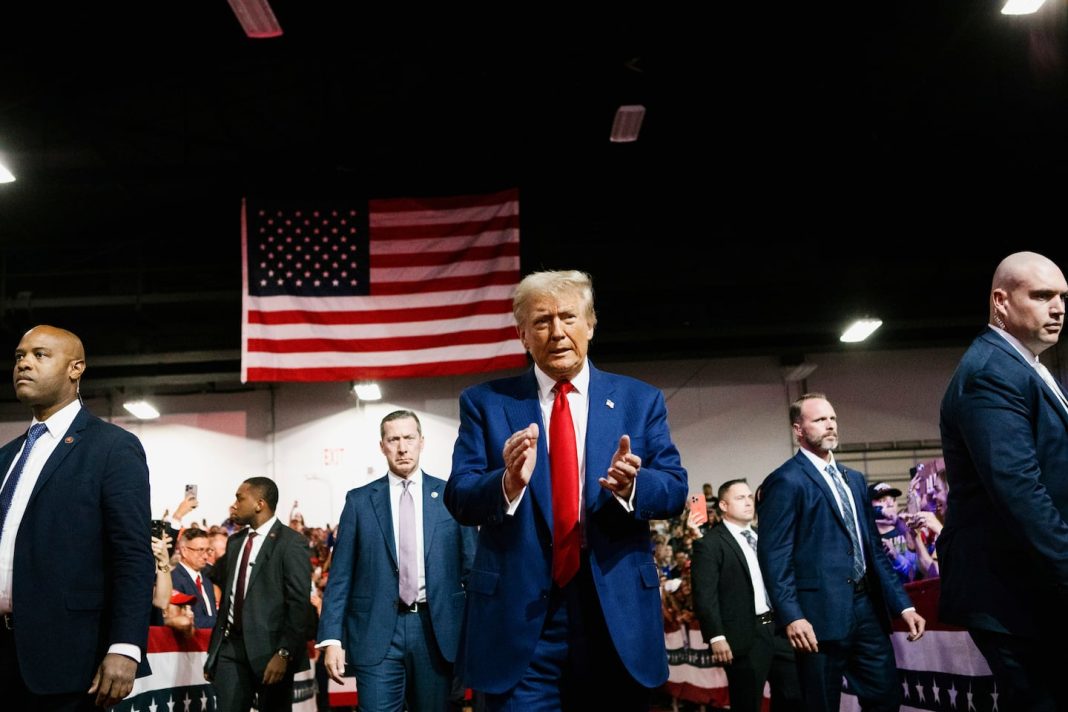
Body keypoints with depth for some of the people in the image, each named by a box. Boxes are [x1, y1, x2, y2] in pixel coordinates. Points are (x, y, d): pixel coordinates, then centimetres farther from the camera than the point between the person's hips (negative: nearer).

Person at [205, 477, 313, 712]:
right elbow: (227, 597, 17)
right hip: (231, 645, 6)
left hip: (269, 648, -6)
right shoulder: (235, 541, 14)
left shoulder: (291, 543, -9)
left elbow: (299, 604, -14)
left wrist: (284, 653, -19)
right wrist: (215, 648, 13)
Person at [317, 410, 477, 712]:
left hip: (437, 629, 1)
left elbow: (471, 568, 7)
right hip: (378, 631, -1)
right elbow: (341, 574, 4)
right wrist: (332, 637, -4)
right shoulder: (359, 500, 6)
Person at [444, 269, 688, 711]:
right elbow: (457, 497, -4)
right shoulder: (485, 402, 4)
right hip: (519, 612, -1)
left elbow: (676, 489, 2)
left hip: (617, 609, 2)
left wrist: (631, 486, -21)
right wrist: (509, 484, -26)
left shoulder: (640, 400, 8)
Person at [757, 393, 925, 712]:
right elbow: (775, 555, -13)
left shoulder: (854, 479, 18)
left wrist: (903, 604, 11)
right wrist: (791, 616, -22)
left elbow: (873, 546, 18)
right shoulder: (786, 481, -7)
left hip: (867, 606, 7)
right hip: (822, 612, -7)